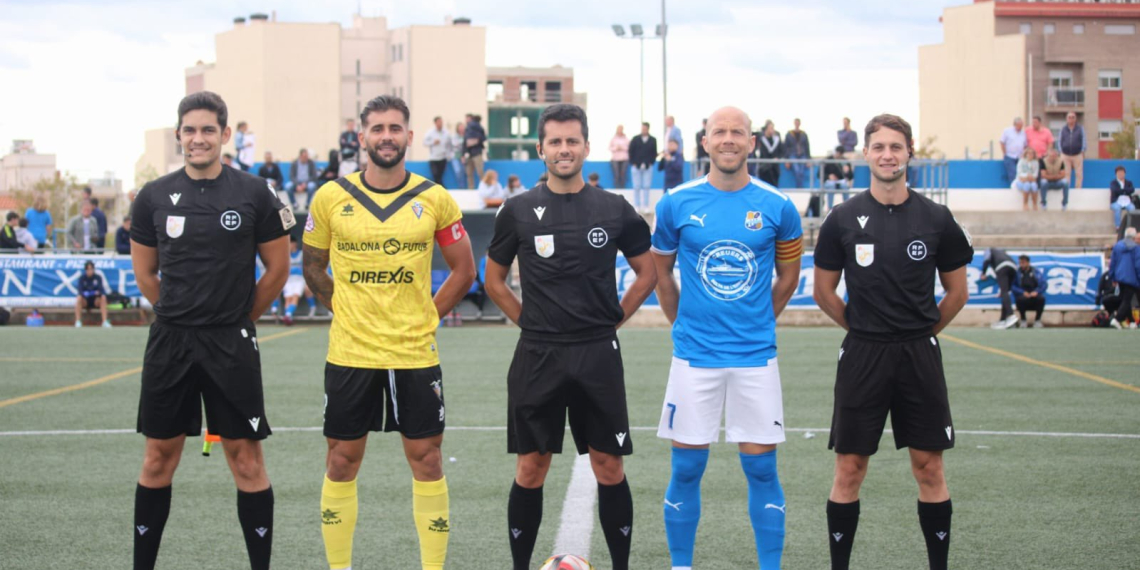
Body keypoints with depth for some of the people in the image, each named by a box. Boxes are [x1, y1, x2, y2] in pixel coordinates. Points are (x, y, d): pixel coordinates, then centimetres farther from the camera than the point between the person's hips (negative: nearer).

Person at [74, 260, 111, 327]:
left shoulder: (98, 277, -4)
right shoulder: (82, 278, -6)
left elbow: (100, 289, -17)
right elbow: (79, 289, -20)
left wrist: (98, 292, -41)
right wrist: (84, 293, -42)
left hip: (95, 301, 1)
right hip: (85, 302, -1)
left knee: (103, 297, -30)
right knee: (79, 297, -33)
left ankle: (105, 321, -33)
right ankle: (78, 321, -32)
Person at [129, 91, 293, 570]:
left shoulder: (254, 194, -2)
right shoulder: (154, 196, 4)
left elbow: (277, 268, 5)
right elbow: (144, 271, 14)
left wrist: (239, 317, 7)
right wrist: (180, 315, 12)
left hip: (231, 345, -2)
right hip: (169, 343, 2)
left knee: (246, 460, -2)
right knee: (159, 458, 8)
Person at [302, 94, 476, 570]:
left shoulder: (435, 200, -1)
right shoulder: (332, 198, 0)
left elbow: (464, 271, 9)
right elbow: (312, 266, 13)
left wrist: (427, 315, 2)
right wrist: (343, 309, 5)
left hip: (415, 354, 0)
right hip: (349, 353, 0)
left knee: (426, 460, 2)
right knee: (342, 462, 5)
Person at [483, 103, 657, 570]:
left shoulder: (615, 210, 2)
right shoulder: (519, 211, 2)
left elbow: (647, 273, 12)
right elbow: (494, 280, 12)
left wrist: (612, 319, 4)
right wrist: (529, 321, 3)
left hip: (598, 354, 0)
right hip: (537, 356, 0)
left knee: (609, 466, 2)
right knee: (531, 467, 3)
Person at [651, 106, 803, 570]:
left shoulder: (777, 208, -1)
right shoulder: (676, 205, -1)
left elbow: (788, 275, 13)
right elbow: (660, 272, 12)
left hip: (756, 357, 0)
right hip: (694, 356, 0)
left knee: (761, 468, 1)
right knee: (686, 469, 4)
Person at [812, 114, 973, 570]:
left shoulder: (936, 219, 0)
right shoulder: (843, 219, -1)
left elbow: (956, 292, 10)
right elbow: (823, 291, 8)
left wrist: (923, 332, 9)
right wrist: (861, 328, 7)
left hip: (920, 354, 0)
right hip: (862, 356, 0)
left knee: (929, 468, 3)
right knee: (850, 469, 2)